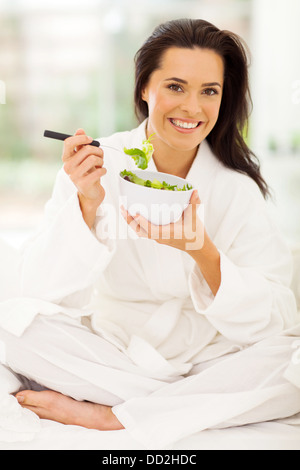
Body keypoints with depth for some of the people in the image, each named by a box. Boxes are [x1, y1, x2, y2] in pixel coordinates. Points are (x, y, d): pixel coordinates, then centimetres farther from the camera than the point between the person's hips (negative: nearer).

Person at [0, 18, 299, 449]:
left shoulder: (237, 188, -8)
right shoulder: (98, 166, -9)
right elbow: (45, 292, -15)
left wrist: (202, 251, -31)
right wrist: (87, 205, -30)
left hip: (206, 358, 0)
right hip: (109, 352, 0)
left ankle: (103, 416, -20)